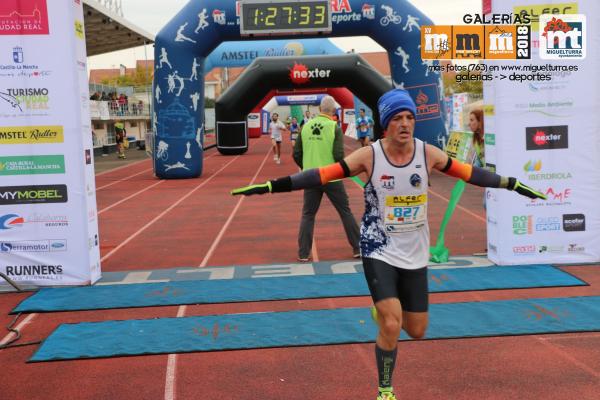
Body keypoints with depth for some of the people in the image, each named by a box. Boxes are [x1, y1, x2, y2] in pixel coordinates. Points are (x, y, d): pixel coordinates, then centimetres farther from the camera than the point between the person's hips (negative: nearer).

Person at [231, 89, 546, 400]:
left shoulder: (427, 153, -5)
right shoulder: (369, 156, -13)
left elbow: (469, 173, 5)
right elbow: (323, 174, -15)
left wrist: (512, 184, 9)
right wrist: (272, 185, -21)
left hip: (415, 254, 4)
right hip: (378, 251, -3)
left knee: (416, 330, 9)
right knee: (391, 326, -14)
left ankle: (384, 311, 45)